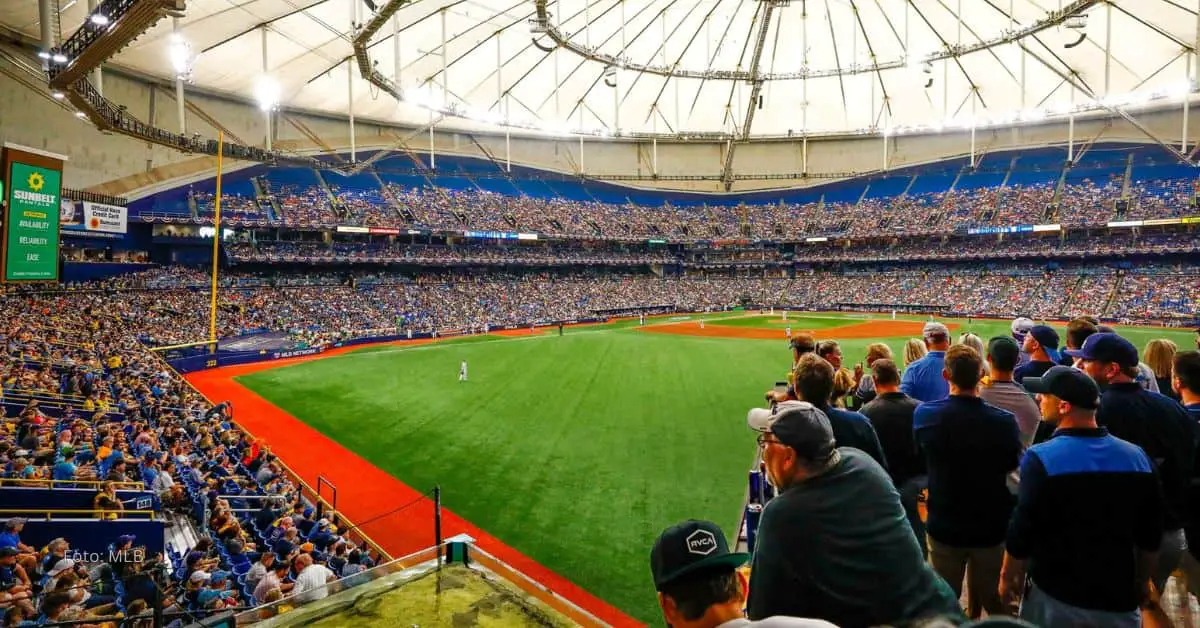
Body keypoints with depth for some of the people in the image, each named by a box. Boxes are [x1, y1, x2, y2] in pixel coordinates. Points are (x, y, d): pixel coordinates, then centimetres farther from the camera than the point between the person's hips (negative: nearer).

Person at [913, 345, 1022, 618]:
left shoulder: (924, 415, -16)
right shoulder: (1005, 421, -20)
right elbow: (1011, 466, 0)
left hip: (944, 525, 0)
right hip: (991, 526, 0)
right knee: (992, 601, 20)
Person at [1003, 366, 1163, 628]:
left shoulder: (1041, 458, -20)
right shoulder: (1137, 456, -4)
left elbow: (1022, 532, -15)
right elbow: (1150, 535, 6)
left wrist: (1008, 578, 0)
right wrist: (1142, 582, 21)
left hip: (1054, 598, -4)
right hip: (1119, 599, 4)